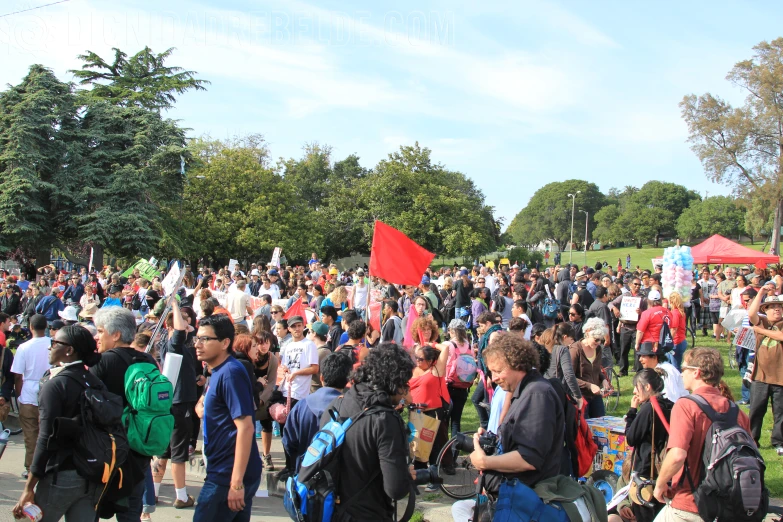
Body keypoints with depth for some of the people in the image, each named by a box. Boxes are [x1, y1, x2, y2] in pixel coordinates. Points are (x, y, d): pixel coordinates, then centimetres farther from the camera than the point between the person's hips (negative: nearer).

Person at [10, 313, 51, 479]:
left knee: (31, 435, 7)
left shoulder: (24, 347, -9)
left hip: (29, 397, -1)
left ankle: (31, 469, 13)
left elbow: (17, 376, -5)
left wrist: (18, 395, 7)